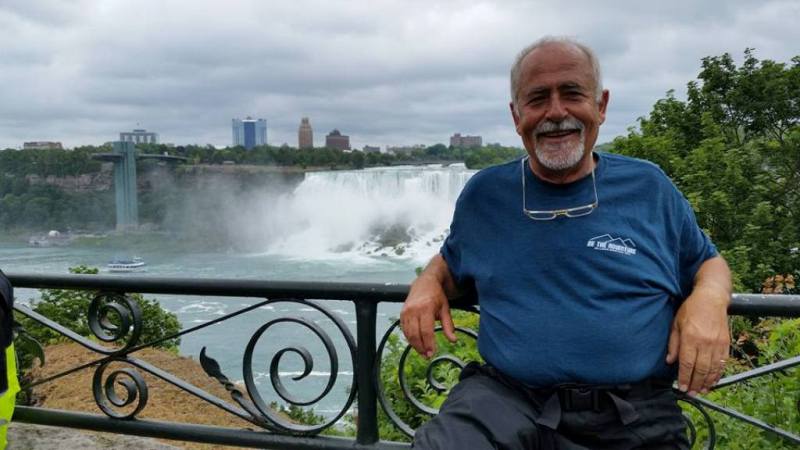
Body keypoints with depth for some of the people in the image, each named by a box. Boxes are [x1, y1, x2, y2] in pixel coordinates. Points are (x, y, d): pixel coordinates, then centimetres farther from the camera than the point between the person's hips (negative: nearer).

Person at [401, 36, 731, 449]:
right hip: (504, 401, 0)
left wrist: (709, 298, -5)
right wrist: (428, 283, 2)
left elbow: (707, 262, 18)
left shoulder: (649, 188, 7)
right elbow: (452, 261, 25)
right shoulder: (483, 194, 9)